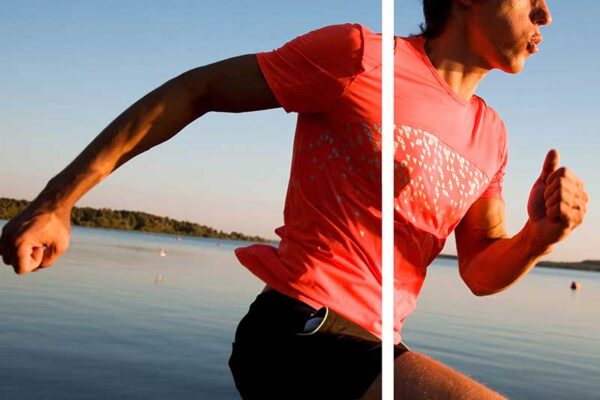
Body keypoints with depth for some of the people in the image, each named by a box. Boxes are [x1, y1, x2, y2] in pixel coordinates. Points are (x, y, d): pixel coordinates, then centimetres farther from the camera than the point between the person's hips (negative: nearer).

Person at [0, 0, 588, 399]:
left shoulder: (490, 133, 12)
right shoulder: (359, 52, -9)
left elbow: (481, 273, 14)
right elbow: (193, 92, -5)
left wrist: (540, 236, -10)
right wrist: (58, 200, -8)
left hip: (365, 348, 9)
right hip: (301, 331, -8)